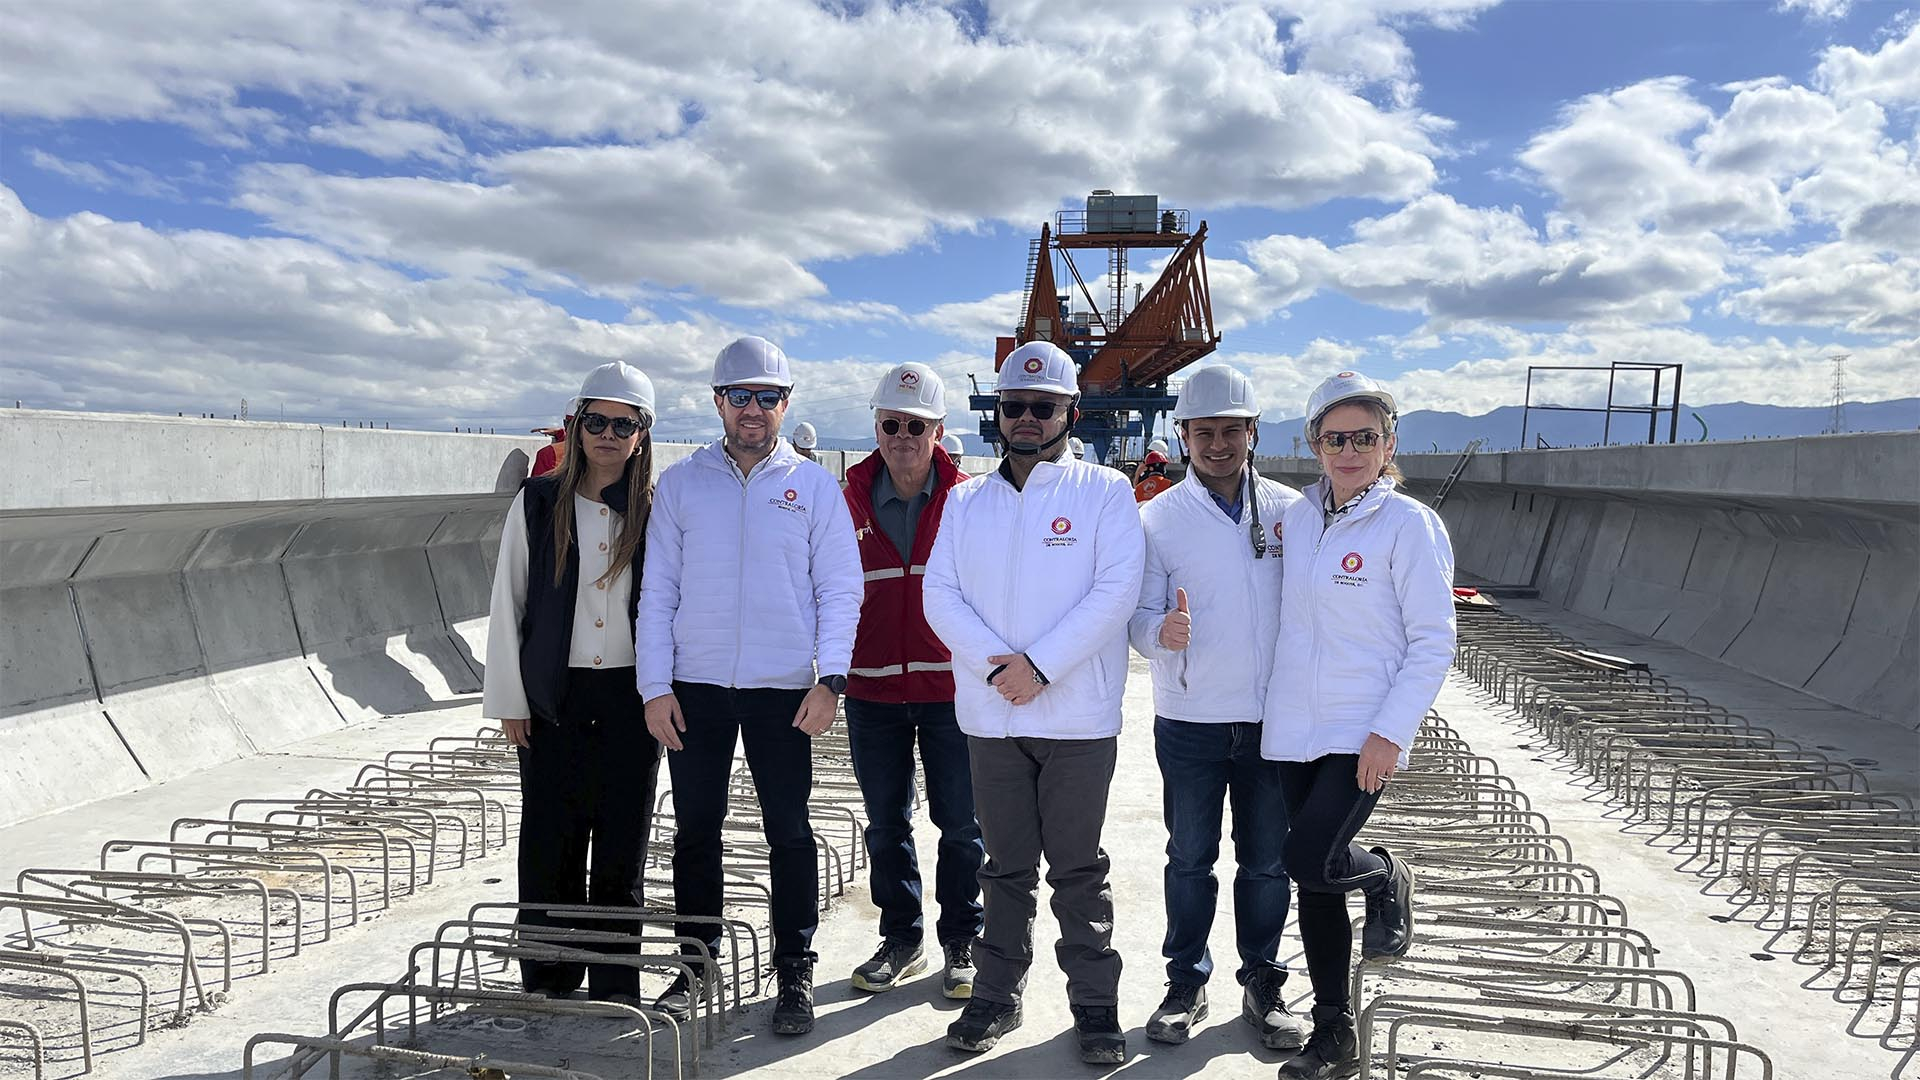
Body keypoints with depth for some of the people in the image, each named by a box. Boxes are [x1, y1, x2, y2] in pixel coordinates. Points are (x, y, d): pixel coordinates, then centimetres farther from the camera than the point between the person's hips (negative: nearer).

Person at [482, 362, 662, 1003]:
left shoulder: (656, 509, 2)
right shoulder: (538, 502, 2)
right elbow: (507, 604, 4)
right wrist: (510, 701, 1)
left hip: (631, 697, 0)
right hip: (553, 698, 0)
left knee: (622, 845, 6)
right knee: (550, 845, 4)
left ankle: (615, 988, 18)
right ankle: (547, 984, 19)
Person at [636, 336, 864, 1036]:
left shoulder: (814, 485, 3)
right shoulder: (680, 484, 6)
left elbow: (839, 588, 1)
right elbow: (657, 591, 5)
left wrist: (830, 679, -10)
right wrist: (655, 686, -2)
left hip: (785, 690, -1)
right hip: (695, 689, 2)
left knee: (789, 833, 6)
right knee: (695, 830, 9)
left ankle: (795, 971, 18)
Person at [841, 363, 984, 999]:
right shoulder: (851, 501, 3)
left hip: (951, 688, -2)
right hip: (872, 690, 2)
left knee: (960, 824, 6)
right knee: (885, 825, 13)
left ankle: (962, 943, 24)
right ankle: (902, 940, 29)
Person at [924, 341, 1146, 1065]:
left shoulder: (1104, 492, 0)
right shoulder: (966, 501, 11)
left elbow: (1115, 591, -10)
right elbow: (940, 596, 2)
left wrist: (1039, 665, -16)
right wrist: (997, 666, -13)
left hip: (1078, 715, -3)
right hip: (991, 717, 3)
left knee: (1078, 869, 6)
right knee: (1006, 867, 13)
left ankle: (1095, 1002, 20)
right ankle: (997, 994, 26)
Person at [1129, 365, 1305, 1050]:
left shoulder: (1291, 509, 3)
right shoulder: (1158, 518, 0)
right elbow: (1138, 614, -2)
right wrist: (1161, 630, -26)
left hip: (1273, 717, 1)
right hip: (1190, 719, -1)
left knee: (1266, 861, 11)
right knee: (1189, 858, 10)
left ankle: (1263, 985, 28)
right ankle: (1186, 983, 26)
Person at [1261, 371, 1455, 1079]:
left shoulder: (1410, 525, -9)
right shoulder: (1296, 518, 7)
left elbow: (1434, 642, -10)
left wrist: (1390, 733, -16)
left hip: (1365, 735, -5)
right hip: (1295, 730, 5)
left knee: (1309, 861, -17)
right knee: (1312, 884, 10)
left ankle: (1387, 878, 18)